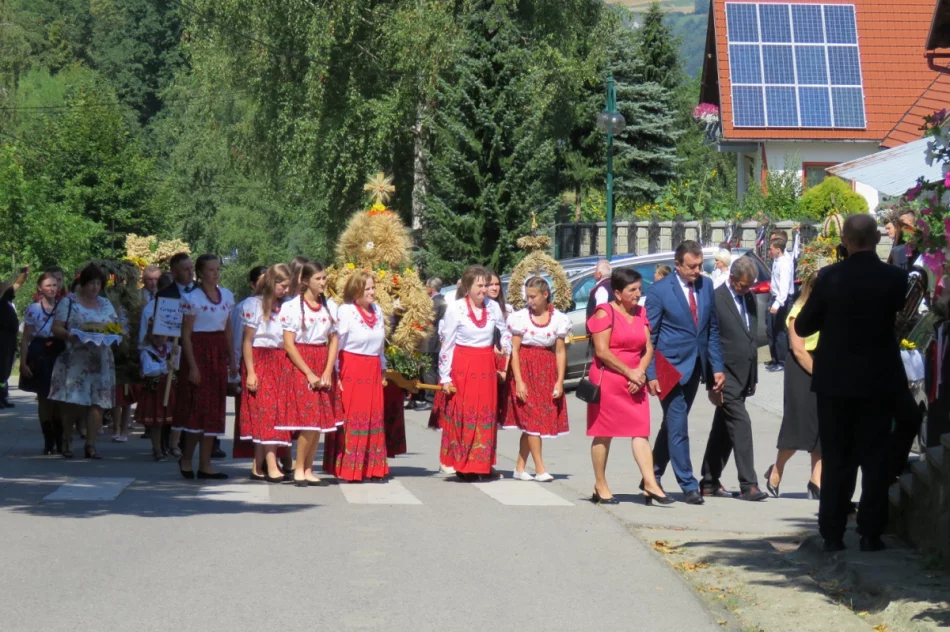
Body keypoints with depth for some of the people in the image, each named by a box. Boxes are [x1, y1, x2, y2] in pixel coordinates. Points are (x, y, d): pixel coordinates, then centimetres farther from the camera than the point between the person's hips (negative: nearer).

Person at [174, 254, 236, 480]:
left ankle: (205, 464, 8)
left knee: (215, 408, 5)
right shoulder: (192, 298, -9)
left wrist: (232, 359, 11)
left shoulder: (227, 295, 9)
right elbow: (186, 335, -10)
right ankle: (187, 457, 7)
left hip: (219, 354, 6)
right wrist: (192, 366, -15)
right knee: (200, 406, -7)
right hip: (199, 352, -6)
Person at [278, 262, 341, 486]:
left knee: (321, 420, 2)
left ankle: (308, 470, 9)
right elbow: (289, 344, -8)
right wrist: (309, 373, -13)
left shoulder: (330, 306, 9)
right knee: (309, 420, -12)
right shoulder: (292, 306, -5)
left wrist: (328, 371, -5)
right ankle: (299, 469, 0)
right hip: (300, 365, -5)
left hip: (323, 365, 5)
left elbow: (334, 340, 8)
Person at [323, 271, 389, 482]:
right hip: (351, 370, -6)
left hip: (372, 371, 6)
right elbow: (336, 344, -10)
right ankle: (348, 469, 1)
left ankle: (372, 467, 13)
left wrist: (383, 370, 20)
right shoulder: (345, 311, -9)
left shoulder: (377, 311, 12)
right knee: (351, 417, -4)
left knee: (374, 418, 7)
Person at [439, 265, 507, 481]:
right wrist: (445, 377, -7)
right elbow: (447, 344, -5)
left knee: (487, 415, 5)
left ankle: (483, 465, 12)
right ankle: (463, 466, 5)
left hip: (486, 366, 4)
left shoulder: (493, 307, 4)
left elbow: (505, 333, 19)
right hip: (462, 368, -4)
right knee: (463, 415, -2)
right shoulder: (455, 308, -7)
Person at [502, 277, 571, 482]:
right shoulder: (520, 317, -4)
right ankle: (540, 469, -6)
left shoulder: (558, 319, 2)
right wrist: (519, 381, -11)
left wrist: (560, 381, -3)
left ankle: (520, 468, 13)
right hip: (525, 369, -2)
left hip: (547, 371, 2)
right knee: (532, 419, -7)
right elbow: (514, 350, -4)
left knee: (529, 424, 6)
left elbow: (560, 351, 4)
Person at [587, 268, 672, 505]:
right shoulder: (605, 313, -7)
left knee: (641, 432, -3)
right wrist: (629, 372, -12)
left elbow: (648, 348, 11)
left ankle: (650, 484, -10)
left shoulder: (641, 313, 12)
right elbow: (602, 351, -13)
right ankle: (600, 487, 10)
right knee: (603, 434, 2)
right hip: (607, 380, -6)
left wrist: (640, 372, -6)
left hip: (635, 382, 6)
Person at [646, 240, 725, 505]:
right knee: (678, 427, -5)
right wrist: (651, 374, -11)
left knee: (672, 425, 14)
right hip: (670, 367, -5)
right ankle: (688, 486, 0)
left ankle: (652, 476, 26)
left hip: (695, 366, 5)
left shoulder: (706, 286, 5)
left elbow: (713, 329, 11)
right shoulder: (660, 290, -10)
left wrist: (717, 367, 5)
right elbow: (649, 335, -7)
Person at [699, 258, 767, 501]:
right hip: (726, 374, -7)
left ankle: (709, 482, 19)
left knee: (723, 430, 12)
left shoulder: (749, 299, 12)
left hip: (742, 375, 7)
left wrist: (753, 378, 17)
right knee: (741, 424, -12)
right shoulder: (716, 299, -11)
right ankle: (748, 485, -12)